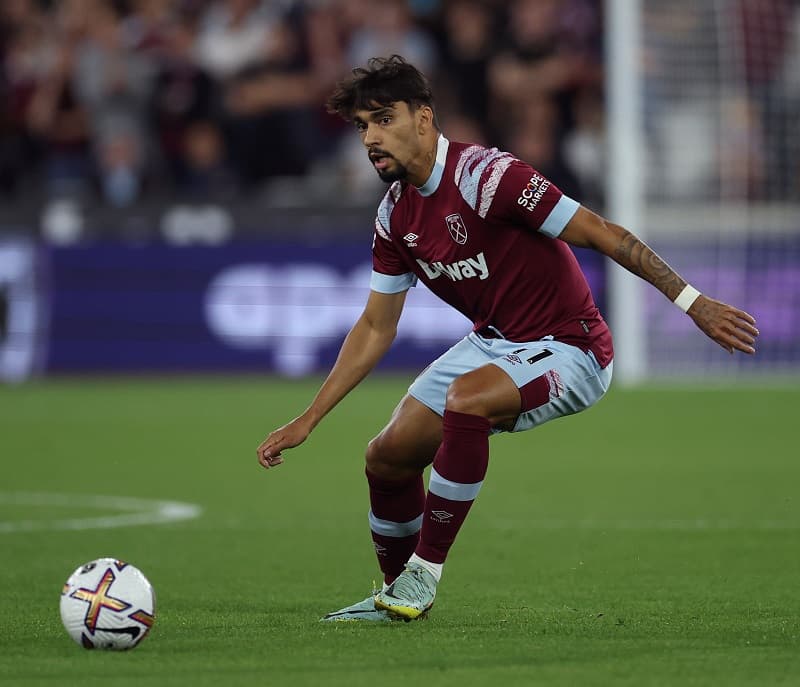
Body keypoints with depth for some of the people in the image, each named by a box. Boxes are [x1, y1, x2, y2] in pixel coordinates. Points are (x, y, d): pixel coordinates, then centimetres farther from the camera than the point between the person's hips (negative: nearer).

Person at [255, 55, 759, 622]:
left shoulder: (486, 175, -24)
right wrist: (308, 420, 9)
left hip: (568, 347, -8)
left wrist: (692, 302, -26)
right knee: (389, 456, 2)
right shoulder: (395, 214, 2)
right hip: (494, 342, 8)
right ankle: (397, 595, 26)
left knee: (467, 398, -34)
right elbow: (376, 329, 11)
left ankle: (423, 575, -21)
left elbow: (601, 233, -22)